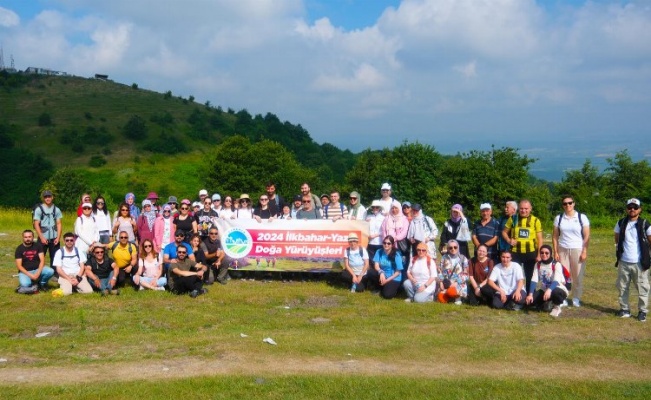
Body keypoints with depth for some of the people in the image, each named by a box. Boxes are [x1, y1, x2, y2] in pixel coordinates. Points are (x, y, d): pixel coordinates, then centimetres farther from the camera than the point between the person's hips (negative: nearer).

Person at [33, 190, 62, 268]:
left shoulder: (56, 209, 6)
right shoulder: (39, 209, -2)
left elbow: (59, 224, 5)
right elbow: (36, 225, -5)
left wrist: (58, 237, -5)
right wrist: (42, 238, -12)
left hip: (54, 238, 2)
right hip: (43, 238, -2)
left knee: (55, 258, 4)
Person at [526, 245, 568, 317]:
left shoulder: (556, 265, -14)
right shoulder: (538, 264, 0)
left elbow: (556, 281, -28)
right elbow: (534, 280, -9)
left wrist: (549, 290, -48)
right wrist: (530, 294, -24)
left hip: (557, 289, -5)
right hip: (544, 290, 5)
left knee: (556, 293, -41)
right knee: (530, 301, -20)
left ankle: (556, 307, -6)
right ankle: (547, 304, 12)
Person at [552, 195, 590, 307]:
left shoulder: (582, 217, -2)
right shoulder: (558, 218, 4)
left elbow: (587, 236, -2)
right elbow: (555, 236, 6)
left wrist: (584, 252, -8)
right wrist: (555, 251, 0)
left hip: (577, 250, -1)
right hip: (562, 250, 2)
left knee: (578, 275, 2)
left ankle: (576, 299, 13)